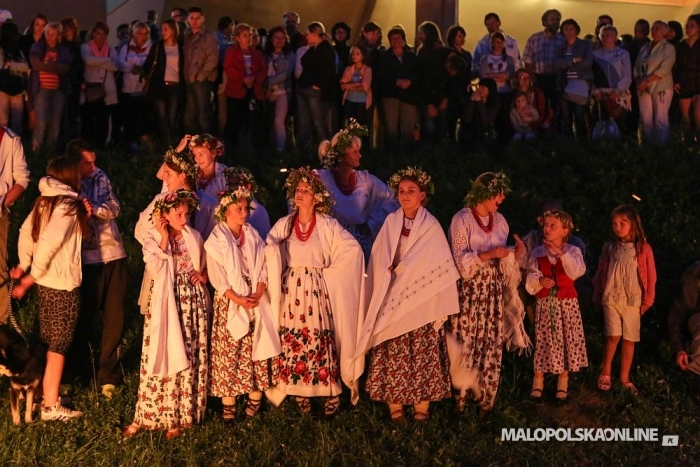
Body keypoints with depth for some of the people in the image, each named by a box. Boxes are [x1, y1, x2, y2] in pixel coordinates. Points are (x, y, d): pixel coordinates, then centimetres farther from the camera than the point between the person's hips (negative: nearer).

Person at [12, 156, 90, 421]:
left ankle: (43, 392, 30)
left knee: (47, 340, 18)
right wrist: (31, 278, -18)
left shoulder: (44, 201, 7)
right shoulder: (67, 205, -17)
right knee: (59, 343, 0)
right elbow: (48, 242, -25)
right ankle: (51, 406, 6)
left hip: (45, 281, 8)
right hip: (63, 283, -8)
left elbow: (26, 232, 8)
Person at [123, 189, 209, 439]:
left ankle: (178, 417, 13)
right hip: (166, 304, -3)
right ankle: (146, 416, 7)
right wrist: (164, 239, -15)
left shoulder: (194, 237, 8)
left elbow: (205, 265, 19)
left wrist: (204, 275, -2)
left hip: (193, 301, 3)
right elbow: (155, 269, -16)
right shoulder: (153, 238, -1)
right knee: (162, 355, -3)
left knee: (190, 357, 4)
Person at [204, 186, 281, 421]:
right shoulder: (216, 239, -2)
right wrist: (238, 299, -16)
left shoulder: (253, 235, 10)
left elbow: (263, 267, 5)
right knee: (229, 351, -2)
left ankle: (255, 400, 11)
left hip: (256, 302, 3)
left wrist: (258, 293, -11)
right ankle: (228, 405, 3)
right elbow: (216, 277, -7)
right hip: (229, 303, -3)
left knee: (257, 349, 2)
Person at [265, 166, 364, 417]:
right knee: (292, 340, 0)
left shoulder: (328, 225, -3)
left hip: (317, 290, -3)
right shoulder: (283, 225, 7)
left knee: (321, 338, -6)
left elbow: (353, 249, -8)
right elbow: (269, 251, 4)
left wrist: (331, 271, -6)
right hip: (291, 290, 3)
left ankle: (332, 394, 3)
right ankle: (301, 394, 11)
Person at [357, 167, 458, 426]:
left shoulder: (431, 226, -3)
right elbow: (380, 262, 4)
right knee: (393, 353, 1)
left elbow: (438, 268, -6)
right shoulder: (391, 222, 5)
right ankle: (394, 404, 11)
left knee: (422, 354, 1)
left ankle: (422, 404, 11)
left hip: (421, 303, -2)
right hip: (392, 302, 2)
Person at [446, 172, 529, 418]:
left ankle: (486, 399, 13)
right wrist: (489, 254, -24)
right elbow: (461, 261, -13)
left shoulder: (500, 220, 9)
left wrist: (516, 254, -8)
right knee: (466, 343, -1)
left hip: (494, 291, 5)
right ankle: (461, 395, 11)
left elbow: (504, 261, 13)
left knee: (492, 344, 4)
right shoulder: (462, 220, -7)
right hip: (470, 290, -4)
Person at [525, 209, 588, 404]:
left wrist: (561, 253, -30)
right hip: (545, 303, 1)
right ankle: (538, 381, 21)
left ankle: (563, 384, 19)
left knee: (566, 339, 4)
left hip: (567, 303, -1)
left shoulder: (572, 251, -4)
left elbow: (578, 271, -22)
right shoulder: (538, 252, 2)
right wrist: (539, 281, -19)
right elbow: (530, 277, 2)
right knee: (543, 340, 5)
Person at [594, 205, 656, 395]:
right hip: (611, 299, 0)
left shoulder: (643, 249, -4)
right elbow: (601, 273, 9)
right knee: (613, 336, -10)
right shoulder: (610, 248, 2)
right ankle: (605, 371, 10)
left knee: (629, 339, 5)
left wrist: (647, 301, 0)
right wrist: (597, 296, 7)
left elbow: (651, 277, 1)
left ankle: (624, 377, 18)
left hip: (633, 301, 0)